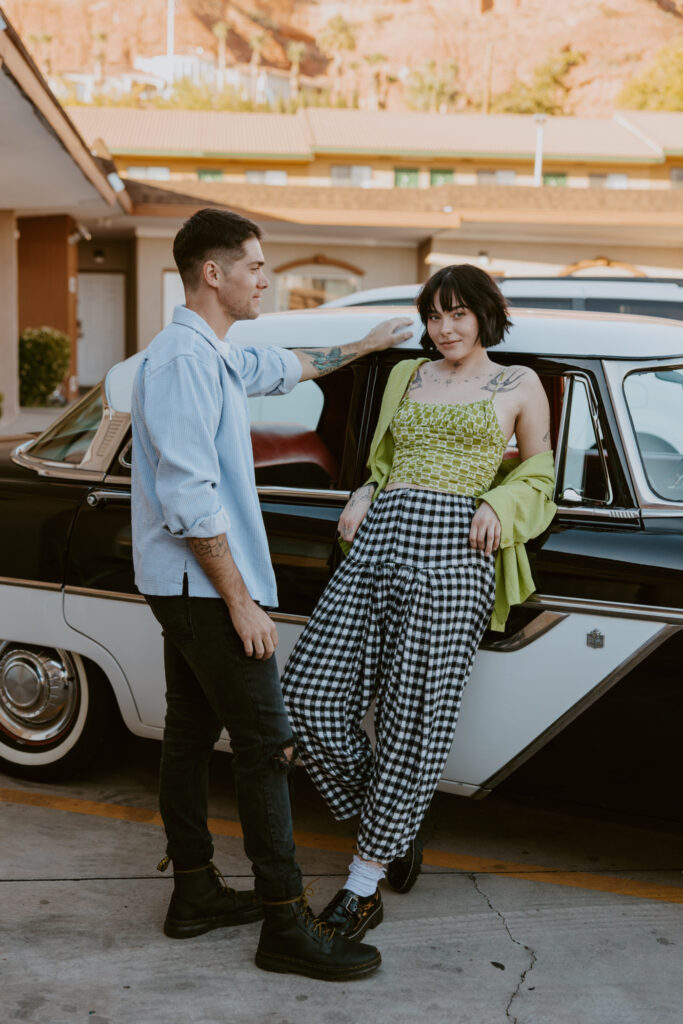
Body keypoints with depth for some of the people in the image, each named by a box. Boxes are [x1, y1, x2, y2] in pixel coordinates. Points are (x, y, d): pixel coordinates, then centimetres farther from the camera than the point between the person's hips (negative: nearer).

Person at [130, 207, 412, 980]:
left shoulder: (214, 356, 14)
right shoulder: (184, 359, -19)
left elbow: (285, 368, 35)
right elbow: (190, 499, -24)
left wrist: (363, 345, 43)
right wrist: (240, 601, -21)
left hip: (183, 587, 11)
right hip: (204, 586, -11)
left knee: (190, 735, 14)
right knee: (265, 746, -8)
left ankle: (195, 892, 25)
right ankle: (286, 927, -3)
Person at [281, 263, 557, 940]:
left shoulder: (519, 385, 12)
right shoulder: (406, 375, 22)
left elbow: (537, 475, 18)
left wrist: (498, 505, -2)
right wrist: (363, 496, 9)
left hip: (453, 550, -4)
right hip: (379, 537, 5)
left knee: (414, 715, -8)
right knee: (309, 692, -6)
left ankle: (363, 888, 1)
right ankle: (395, 833, 12)